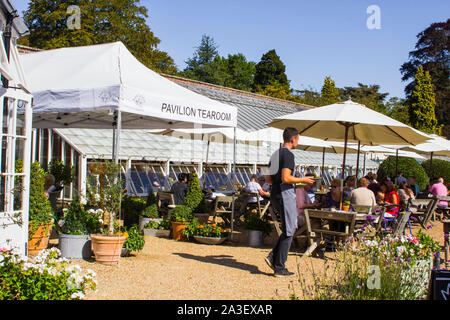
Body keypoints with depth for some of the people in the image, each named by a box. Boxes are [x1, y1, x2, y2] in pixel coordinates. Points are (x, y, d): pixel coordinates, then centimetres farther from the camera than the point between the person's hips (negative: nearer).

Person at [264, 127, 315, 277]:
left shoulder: (275, 154, 15)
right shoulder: (288, 154, -13)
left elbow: (268, 178, 17)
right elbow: (286, 178, -23)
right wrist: (302, 180, -9)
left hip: (275, 195, 9)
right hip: (285, 195, -9)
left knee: (292, 227, 17)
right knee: (288, 232, -1)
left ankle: (273, 257, 9)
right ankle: (279, 268, 3)